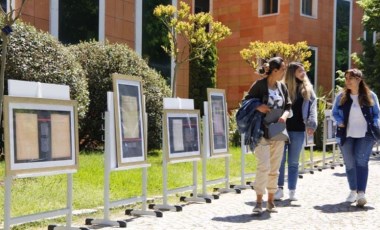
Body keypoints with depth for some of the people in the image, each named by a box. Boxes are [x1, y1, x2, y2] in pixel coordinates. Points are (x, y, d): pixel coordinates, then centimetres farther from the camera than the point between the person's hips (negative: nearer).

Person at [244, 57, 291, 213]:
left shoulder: (282, 86, 9)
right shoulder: (259, 85, -6)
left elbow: (288, 106, 14)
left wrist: (284, 115, -7)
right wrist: (258, 107, -19)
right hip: (262, 131, -5)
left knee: (275, 168, 8)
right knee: (263, 166, -12)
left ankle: (271, 200, 19)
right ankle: (259, 201, -3)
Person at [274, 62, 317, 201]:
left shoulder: (307, 89, 9)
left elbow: (312, 107, 2)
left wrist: (311, 124, -11)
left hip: (298, 130, 2)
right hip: (282, 128, -2)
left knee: (293, 162, 9)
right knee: (280, 160, 1)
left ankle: (292, 191, 13)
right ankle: (280, 189, 10)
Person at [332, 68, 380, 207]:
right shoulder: (341, 96, 3)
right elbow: (335, 112, 10)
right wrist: (340, 122, -8)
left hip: (365, 135, -2)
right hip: (346, 135, 2)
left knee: (361, 161, -15)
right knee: (350, 163, 8)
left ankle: (361, 193, -19)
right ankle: (353, 191, 24)